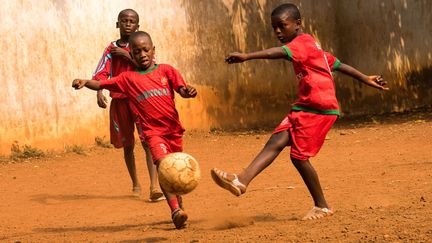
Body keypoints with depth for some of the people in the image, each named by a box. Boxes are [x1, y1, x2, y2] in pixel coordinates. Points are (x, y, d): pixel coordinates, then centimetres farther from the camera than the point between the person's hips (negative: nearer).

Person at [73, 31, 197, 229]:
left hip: (173, 129, 2)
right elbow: (102, 84, 3)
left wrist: (188, 91, -25)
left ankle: (179, 206, 41)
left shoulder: (165, 70, 4)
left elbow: (181, 89, -1)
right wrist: (85, 82, -15)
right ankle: (176, 211, -35)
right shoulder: (128, 78, 3)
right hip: (153, 131, -2)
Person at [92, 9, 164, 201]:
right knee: (127, 144, 11)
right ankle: (135, 184, 28)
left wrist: (126, 55, -16)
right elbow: (101, 73, -4)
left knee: (148, 141, -15)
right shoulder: (111, 49, 7)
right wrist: (99, 92, -22)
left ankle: (154, 187, -25)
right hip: (119, 101, 3)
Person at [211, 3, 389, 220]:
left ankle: (322, 206, 7)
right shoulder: (308, 46, 19)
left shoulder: (303, 43, -11)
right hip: (303, 108, 9)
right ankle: (242, 180, -24)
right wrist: (366, 80, 28)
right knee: (276, 141, -8)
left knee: (299, 155, -8)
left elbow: (280, 53, -31)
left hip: (319, 109, -9)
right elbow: (337, 64, 23)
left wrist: (247, 56, -44)